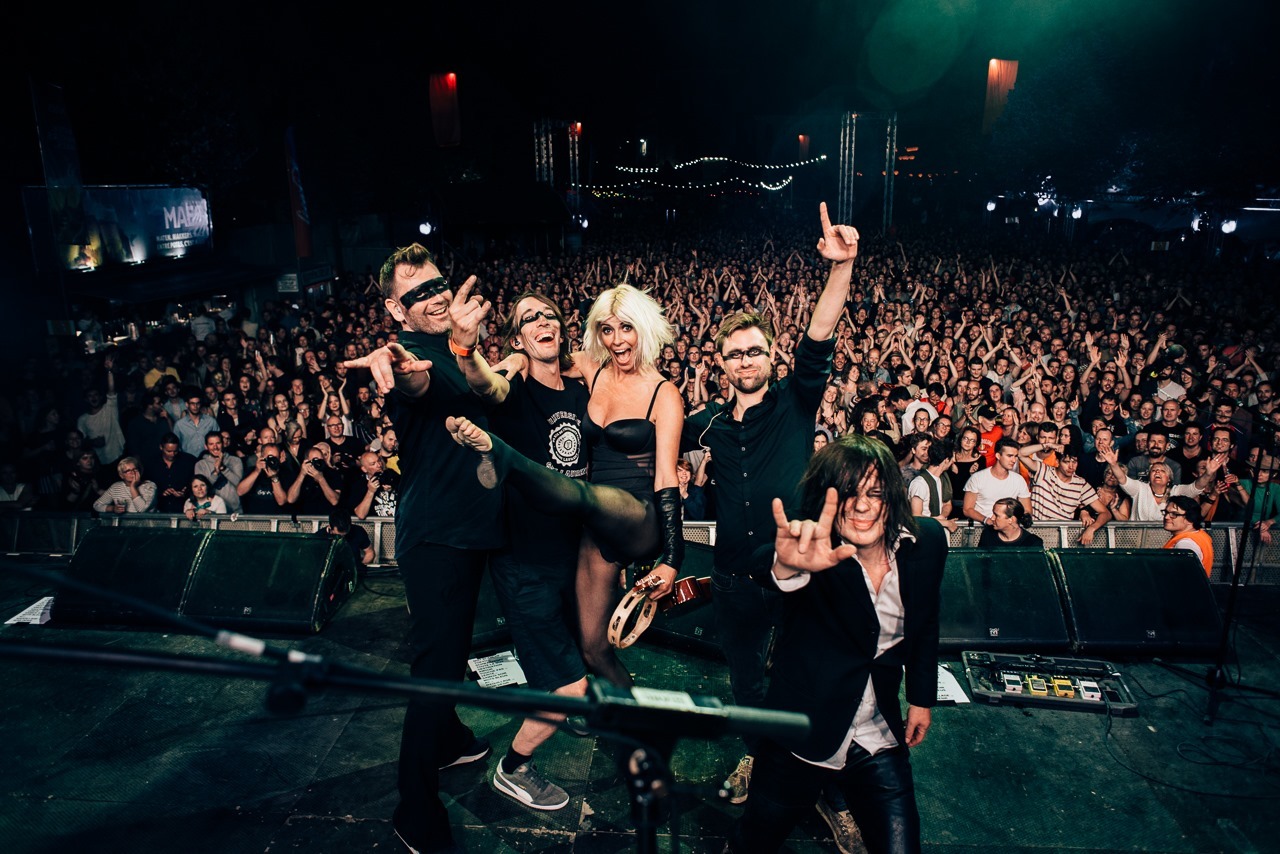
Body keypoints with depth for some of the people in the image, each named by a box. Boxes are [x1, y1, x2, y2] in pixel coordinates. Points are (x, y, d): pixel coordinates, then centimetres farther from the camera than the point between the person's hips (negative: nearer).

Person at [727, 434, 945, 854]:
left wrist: (922, 698, 16)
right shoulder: (817, 552, -19)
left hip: (879, 738, 3)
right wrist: (787, 564, -65)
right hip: (803, 733, -3)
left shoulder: (927, 541, -6)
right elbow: (760, 565, -43)